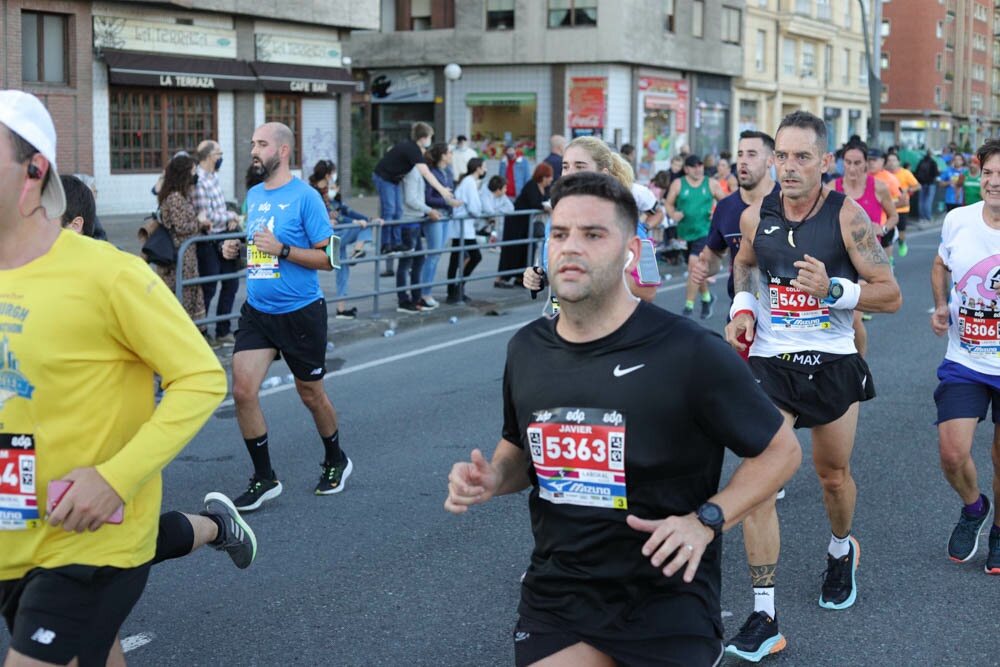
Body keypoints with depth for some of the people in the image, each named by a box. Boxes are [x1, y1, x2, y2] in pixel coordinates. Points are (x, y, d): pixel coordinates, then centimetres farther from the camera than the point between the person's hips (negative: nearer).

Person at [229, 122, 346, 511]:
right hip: (257, 311, 5)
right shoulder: (253, 196, 9)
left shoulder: (305, 197, -11)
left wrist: (282, 250, -22)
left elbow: (328, 258, -13)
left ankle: (336, 462, 35)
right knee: (243, 391, -8)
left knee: (311, 394, 10)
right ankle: (264, 479, 6)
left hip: (300, 313, -5)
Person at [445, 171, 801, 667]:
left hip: (666, 596, -4)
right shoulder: (526, 350, 1)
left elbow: (781, 450, -5)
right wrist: (492, 479, -3)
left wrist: (705, 522, -17)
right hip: (555, 597, 4)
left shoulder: (690, 354, -15)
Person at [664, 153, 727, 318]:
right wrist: (673, 214, -17)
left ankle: (689, 305, -11)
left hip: (704, 232, -2)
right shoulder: (678, 184, 2)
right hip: (685, 233, 2)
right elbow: (669, 203, 3)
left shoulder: (711, 184, 2)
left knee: (694, 267, -16)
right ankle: (707, 297, 38)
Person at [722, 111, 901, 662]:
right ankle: (764, 619, -6)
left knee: (833, 475, 17)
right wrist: (742, 307, 3)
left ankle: (841, 550, 52)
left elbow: (891, 295, -9)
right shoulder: (755, 217, -2)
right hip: (769, 363, 1)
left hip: (832, 364, -1)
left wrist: (833, 289, -25)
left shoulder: (847, 216, -11)